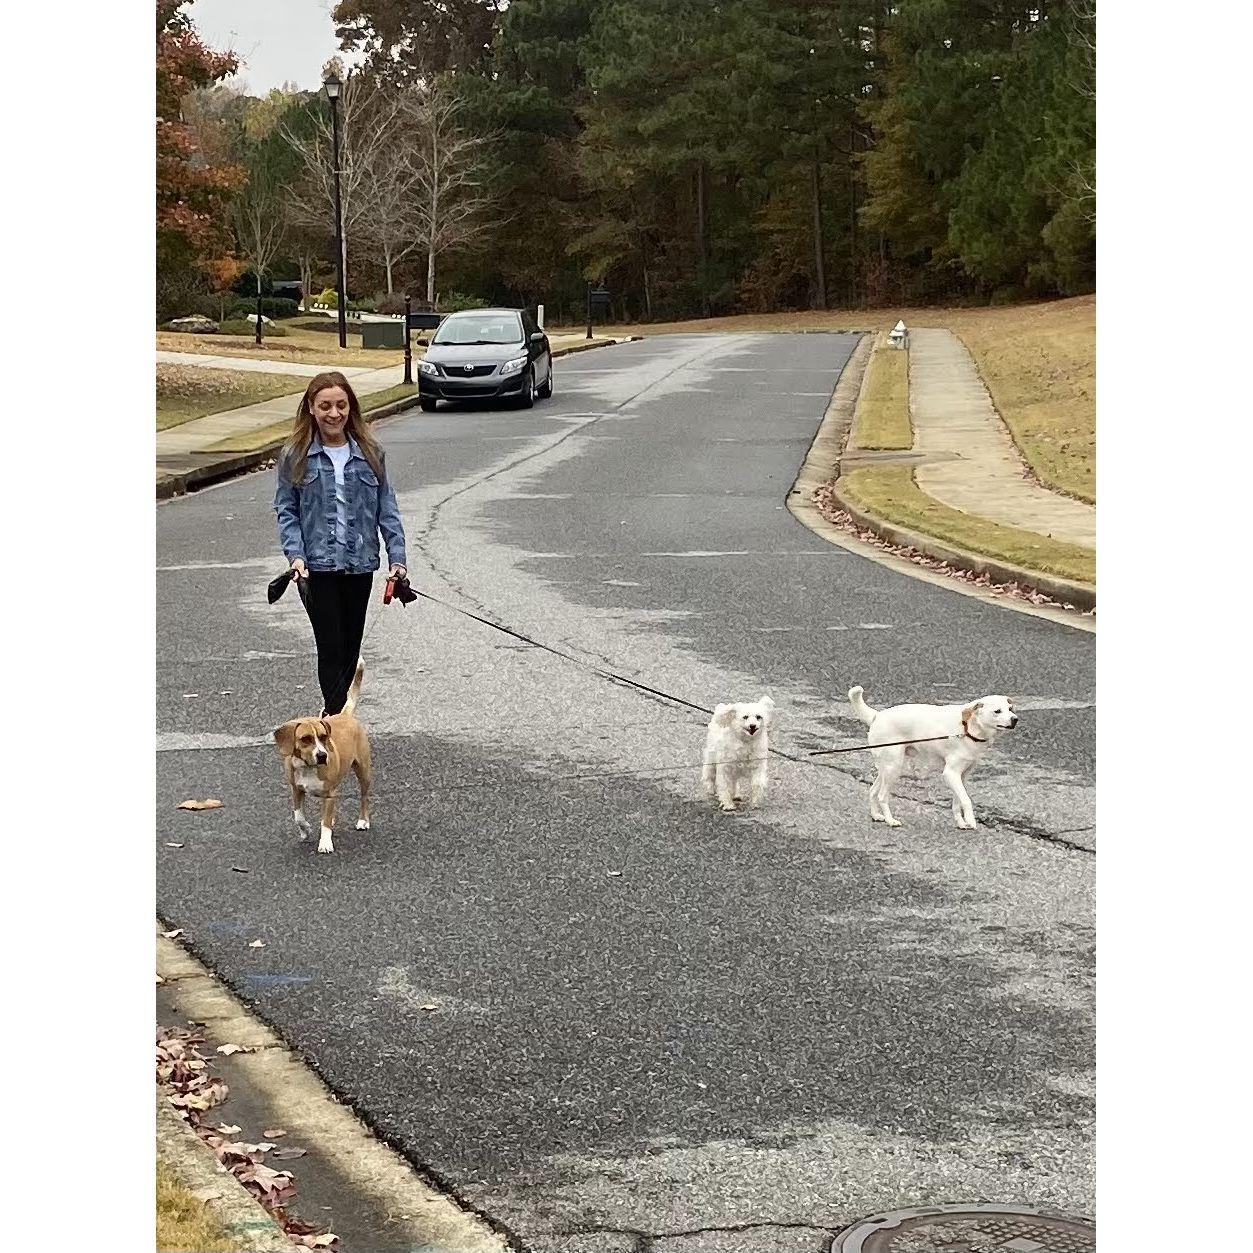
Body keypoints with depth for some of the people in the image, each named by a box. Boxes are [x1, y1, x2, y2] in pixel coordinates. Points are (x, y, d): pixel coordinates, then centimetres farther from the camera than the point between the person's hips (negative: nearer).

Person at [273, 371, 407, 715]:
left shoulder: (369, 453, 3)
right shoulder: (295, 455, -2)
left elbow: (386, 509, 5)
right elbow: (286, 510, 0)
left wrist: (397, 557, -3)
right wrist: (295, 554, -13)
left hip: (359, 564, 3)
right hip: (317, 565, -3)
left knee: (351, 645, 12)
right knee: (331, 645, -7)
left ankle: (336, 709, 26)